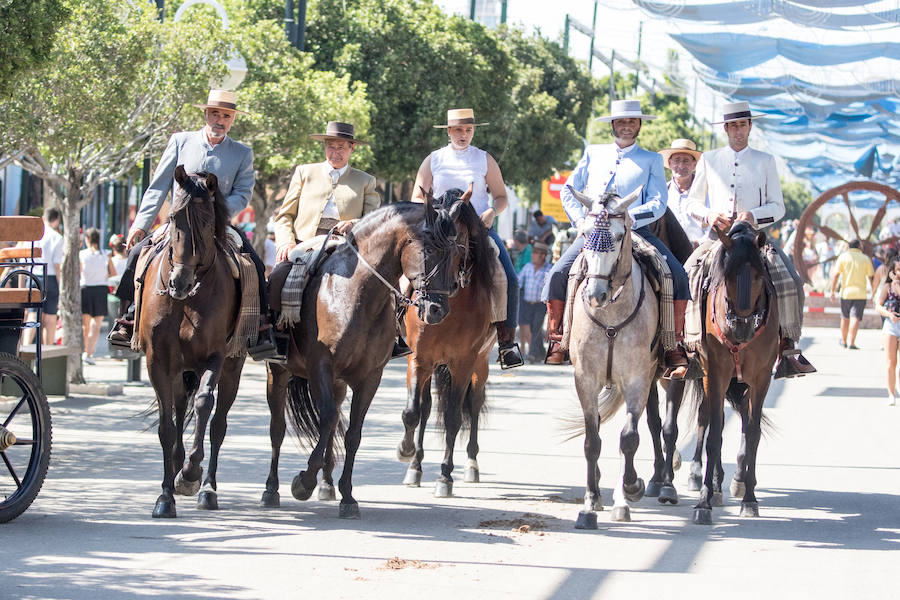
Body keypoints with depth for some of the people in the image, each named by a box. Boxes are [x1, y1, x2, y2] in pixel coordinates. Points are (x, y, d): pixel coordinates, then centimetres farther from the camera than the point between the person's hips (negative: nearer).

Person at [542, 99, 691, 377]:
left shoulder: (652, 160, 12)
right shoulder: (593, 154, 18)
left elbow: (658, 204, 0)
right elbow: (568, 190, 19)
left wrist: (629, 217, -16)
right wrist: (580, 220, 1)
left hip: (634, 230, -1)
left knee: (677, 275, -23)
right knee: (558, 274, -20)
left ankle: (674, 346, -19)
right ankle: (556, 340, -8)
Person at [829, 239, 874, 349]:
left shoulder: (843, 257, 0)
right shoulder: (865, 259, 2)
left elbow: (835, 275, -4)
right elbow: (871, 277, 3)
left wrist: (832, 291, -1)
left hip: (846, 292, 1)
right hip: (860, 293, -1)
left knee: (845, 318, 15)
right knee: (855, 318, -6)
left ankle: (844, 341, 28)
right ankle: (851, 343, -15)